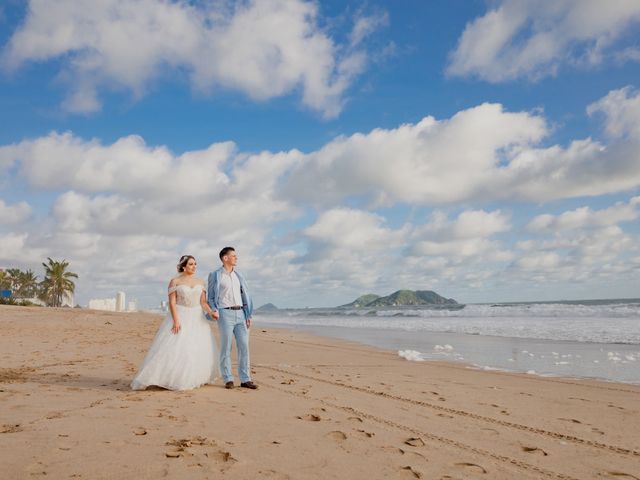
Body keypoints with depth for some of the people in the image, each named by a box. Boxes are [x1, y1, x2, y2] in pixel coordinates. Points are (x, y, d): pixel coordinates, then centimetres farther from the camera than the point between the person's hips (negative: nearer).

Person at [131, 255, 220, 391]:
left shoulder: (200, 281, 8)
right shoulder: (175, 281, -4)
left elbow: (203, 302, 5)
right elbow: (172, 302, -9)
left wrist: (211, 312, -14)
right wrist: (176, 320, -20)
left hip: (196, 318, 5)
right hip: (179, 317, -5)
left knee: (200, 348, 4)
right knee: (174, 348, -9)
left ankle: (193, 378, 17)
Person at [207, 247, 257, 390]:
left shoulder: (238, 275, 16)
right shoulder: (215, 275, 2)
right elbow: (210, 297, 4)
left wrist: (248, 315, 9)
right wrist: (214, 311, -13)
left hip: (240, 314, 5)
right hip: (225, 314, -4)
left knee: (244, 346, 0)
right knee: (226, 348, -2)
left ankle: (245, 379, 6)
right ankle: (228, 379, 8)